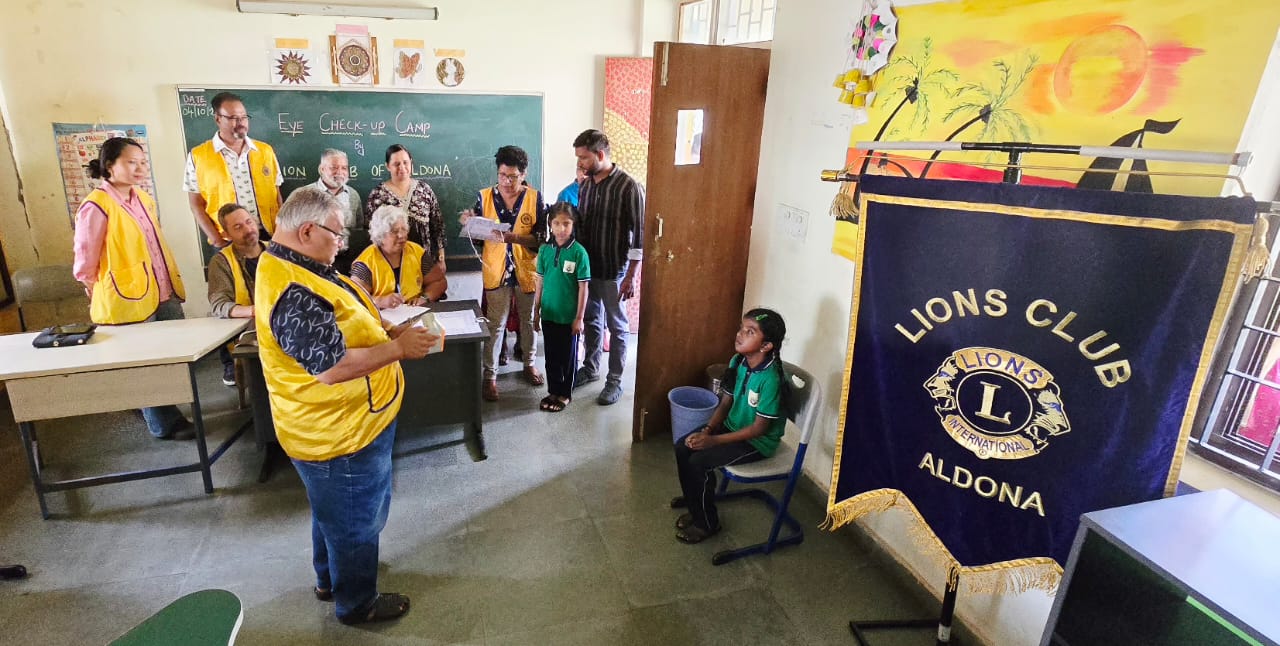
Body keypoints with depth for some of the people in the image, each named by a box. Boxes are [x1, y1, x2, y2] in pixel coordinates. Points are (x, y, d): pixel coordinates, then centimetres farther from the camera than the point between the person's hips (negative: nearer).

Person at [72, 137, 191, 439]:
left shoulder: (143, 199, 10)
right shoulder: (96, 206, -15)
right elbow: (85, 264, -10)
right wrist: (106, 296, 1)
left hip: (164, 295, 8)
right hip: (129, 301, -7)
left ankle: (173, 415, 32)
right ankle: (165, 424, 19)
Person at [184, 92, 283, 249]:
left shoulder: (265, 151, 7)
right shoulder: (198, 156, 0)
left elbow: (276, 197, 9)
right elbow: (196, 204, 1)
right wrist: (217, 240, -9)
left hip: (267, 235, 2)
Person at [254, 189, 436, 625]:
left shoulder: (295, 267, 5)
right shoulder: (294, 293, -30)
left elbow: (338, 326, 14)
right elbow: (331, 365, -33)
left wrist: (390, 331, 1)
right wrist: (399, 348, -24)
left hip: (334, 426, 10)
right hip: (342, 434, -10)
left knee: (336, 515, 29)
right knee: (357, 521, 12)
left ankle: (330, 579, 50)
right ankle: (357, 603, 34)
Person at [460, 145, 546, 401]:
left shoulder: (535, 198, -7)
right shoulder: (484, 196, -4)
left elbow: (540, 238, -11)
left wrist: (513, 237, -26)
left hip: (527, 270, 1)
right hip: (496, 270, 0)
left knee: (529, 320, 15)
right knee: (495, 324, 4)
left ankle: (529, 364, 35)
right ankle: (490, 374, 15)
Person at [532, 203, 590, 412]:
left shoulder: (579, 252, -12)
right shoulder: (544, 249, 0)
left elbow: (583, 287, -10)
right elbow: (539, 282, 6)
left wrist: (579, 318, -10)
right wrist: (536, 312, 7)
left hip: (569, 317, -4)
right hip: (548, 315, 4)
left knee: (567, 356, 10)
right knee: (551, 355, 15)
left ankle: (565, 394, 25)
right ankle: (553, 391, 31)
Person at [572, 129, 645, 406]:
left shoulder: (629, 187, -16)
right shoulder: (586, 185, 5)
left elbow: (638, 235, -15)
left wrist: (630, 276, -17)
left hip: (613, 271, -6)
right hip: (587, 268, 6)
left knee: (617, 327, 7)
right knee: (591, 321, 19)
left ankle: (615, 381, 19)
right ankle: (590, 369, 36)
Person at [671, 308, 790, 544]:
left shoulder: (770, 379, -29)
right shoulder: (738, 362, -6)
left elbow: (759, 428, -24)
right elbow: (725, 403, 3)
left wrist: (714, 440, -24)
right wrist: (706, 429, -13)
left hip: (758, 442, -7)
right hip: (733, 426, 8)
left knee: (699, 461, -19)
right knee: (683, 447, -4)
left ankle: (707, 523, 3)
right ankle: (695, 504, 18)